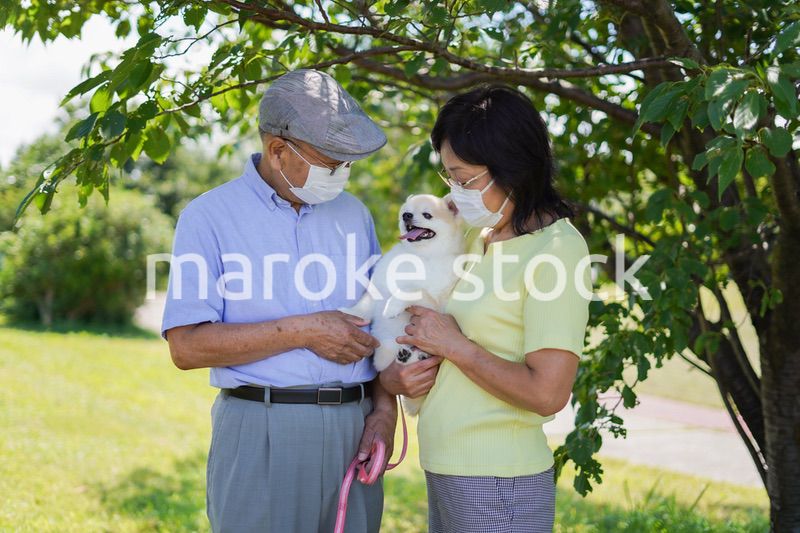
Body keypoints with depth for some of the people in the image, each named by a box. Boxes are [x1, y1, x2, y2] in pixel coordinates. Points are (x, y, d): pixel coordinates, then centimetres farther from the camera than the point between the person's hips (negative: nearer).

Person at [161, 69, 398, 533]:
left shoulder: (353, 213, 12)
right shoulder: (209, 217, -3)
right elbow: (187, 346, -11)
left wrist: (384, 409, 1)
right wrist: (303, 331, -13)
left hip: (353, 429, 4)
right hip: (261, 433, -4)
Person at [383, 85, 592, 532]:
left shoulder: (556, 249, -15)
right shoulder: (480, 237, 8)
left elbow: (547, 393, -22)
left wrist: (454, 344, -13)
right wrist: (392, 375, -1)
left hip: (498, 483, -7)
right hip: (447, 473, 8)